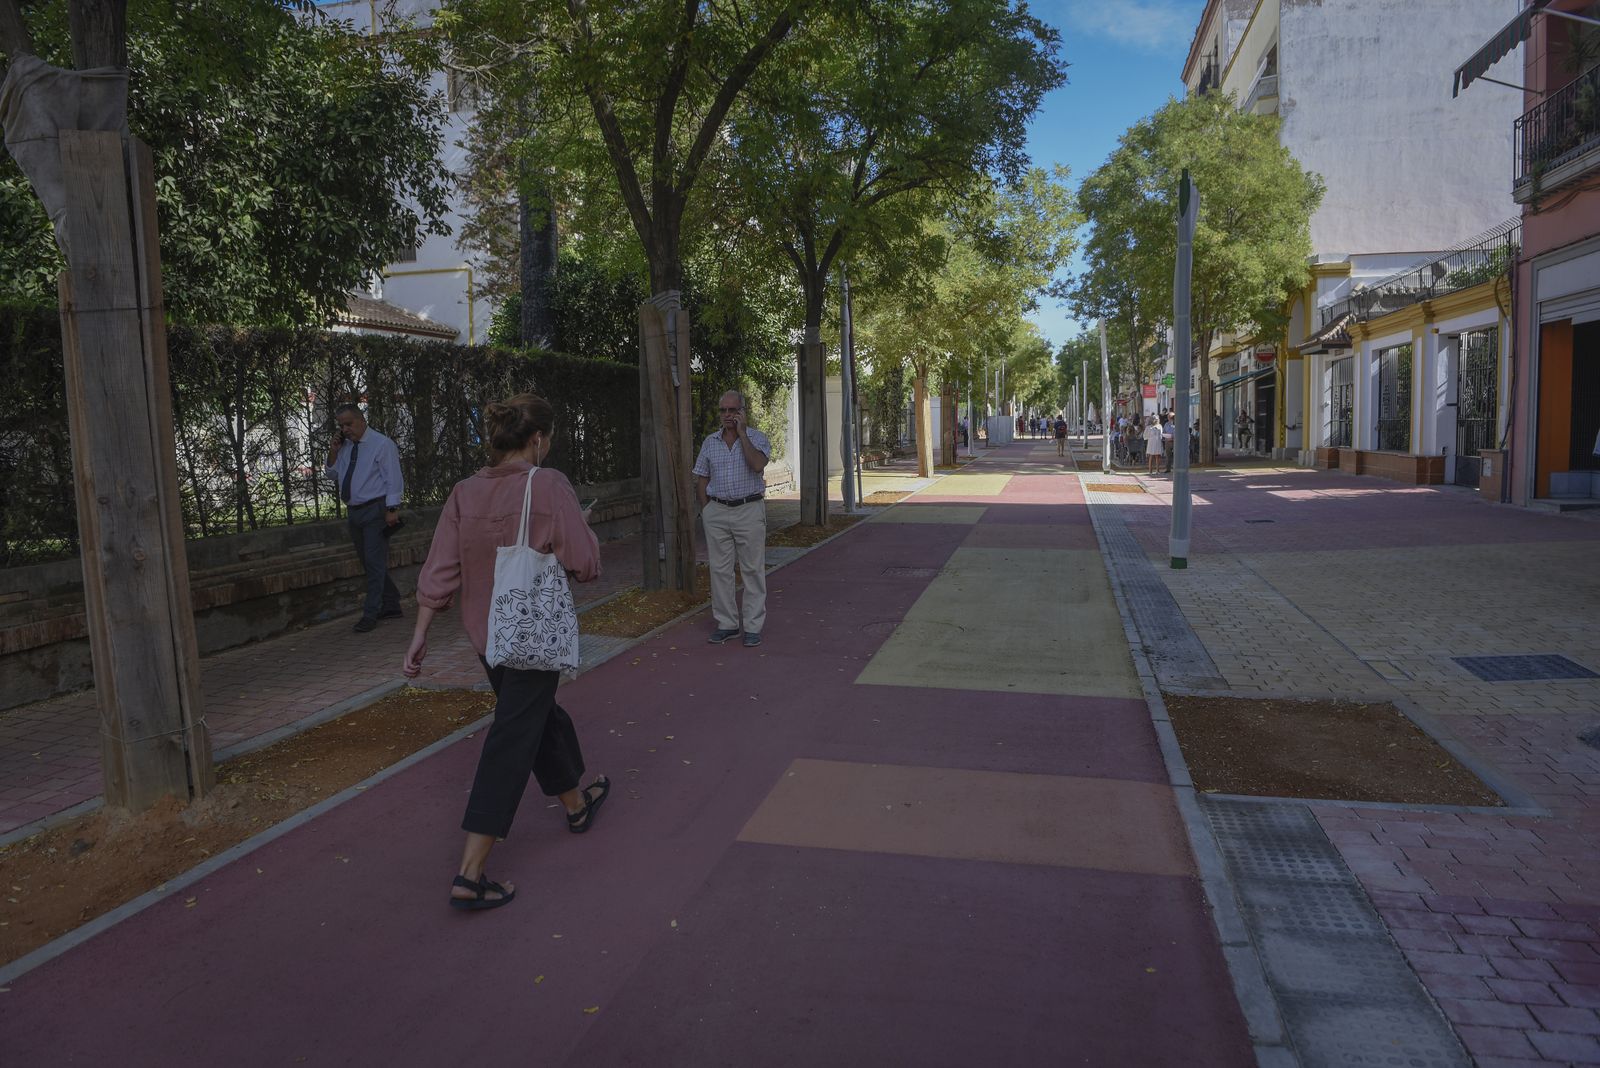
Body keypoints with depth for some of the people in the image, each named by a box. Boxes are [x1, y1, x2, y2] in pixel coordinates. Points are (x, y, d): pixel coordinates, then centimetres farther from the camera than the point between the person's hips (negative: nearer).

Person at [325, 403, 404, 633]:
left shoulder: (382, 445, -8)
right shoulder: (345, 446, 13)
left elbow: (393, 478, -11)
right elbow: (332, 474, 22)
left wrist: (392, 509, -18)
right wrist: (333, 452, 5)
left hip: (376, 511, -8)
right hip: (354, 512, 8)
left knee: (374, 562, -8)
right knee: (369, 563, 13)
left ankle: (370, 614, -4)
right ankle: (391, 606, 24)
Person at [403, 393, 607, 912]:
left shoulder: (465, 493, 0)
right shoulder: (549, 486, -17)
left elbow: (440, 572, -2)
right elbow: (585, 565, -16)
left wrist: (420, 633, 2)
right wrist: (556, 549, 5)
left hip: (485, 632, 7)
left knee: (541, 716, 25)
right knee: (512, 742, -2)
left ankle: (577, 803, 46)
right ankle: (470, 874, -2)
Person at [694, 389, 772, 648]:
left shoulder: (756, 437, 0)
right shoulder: (710, 442, 10)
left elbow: (757, 465, -21)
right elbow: (702, 479, 13)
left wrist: (742, 433, -15)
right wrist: (705, 510, 5)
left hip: (749, 510, -3)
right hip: (717, 511, 3)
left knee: (752, 569, 0)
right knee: (720, 570, 5)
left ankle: (753, 626, 6)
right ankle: (726, 624, 15)